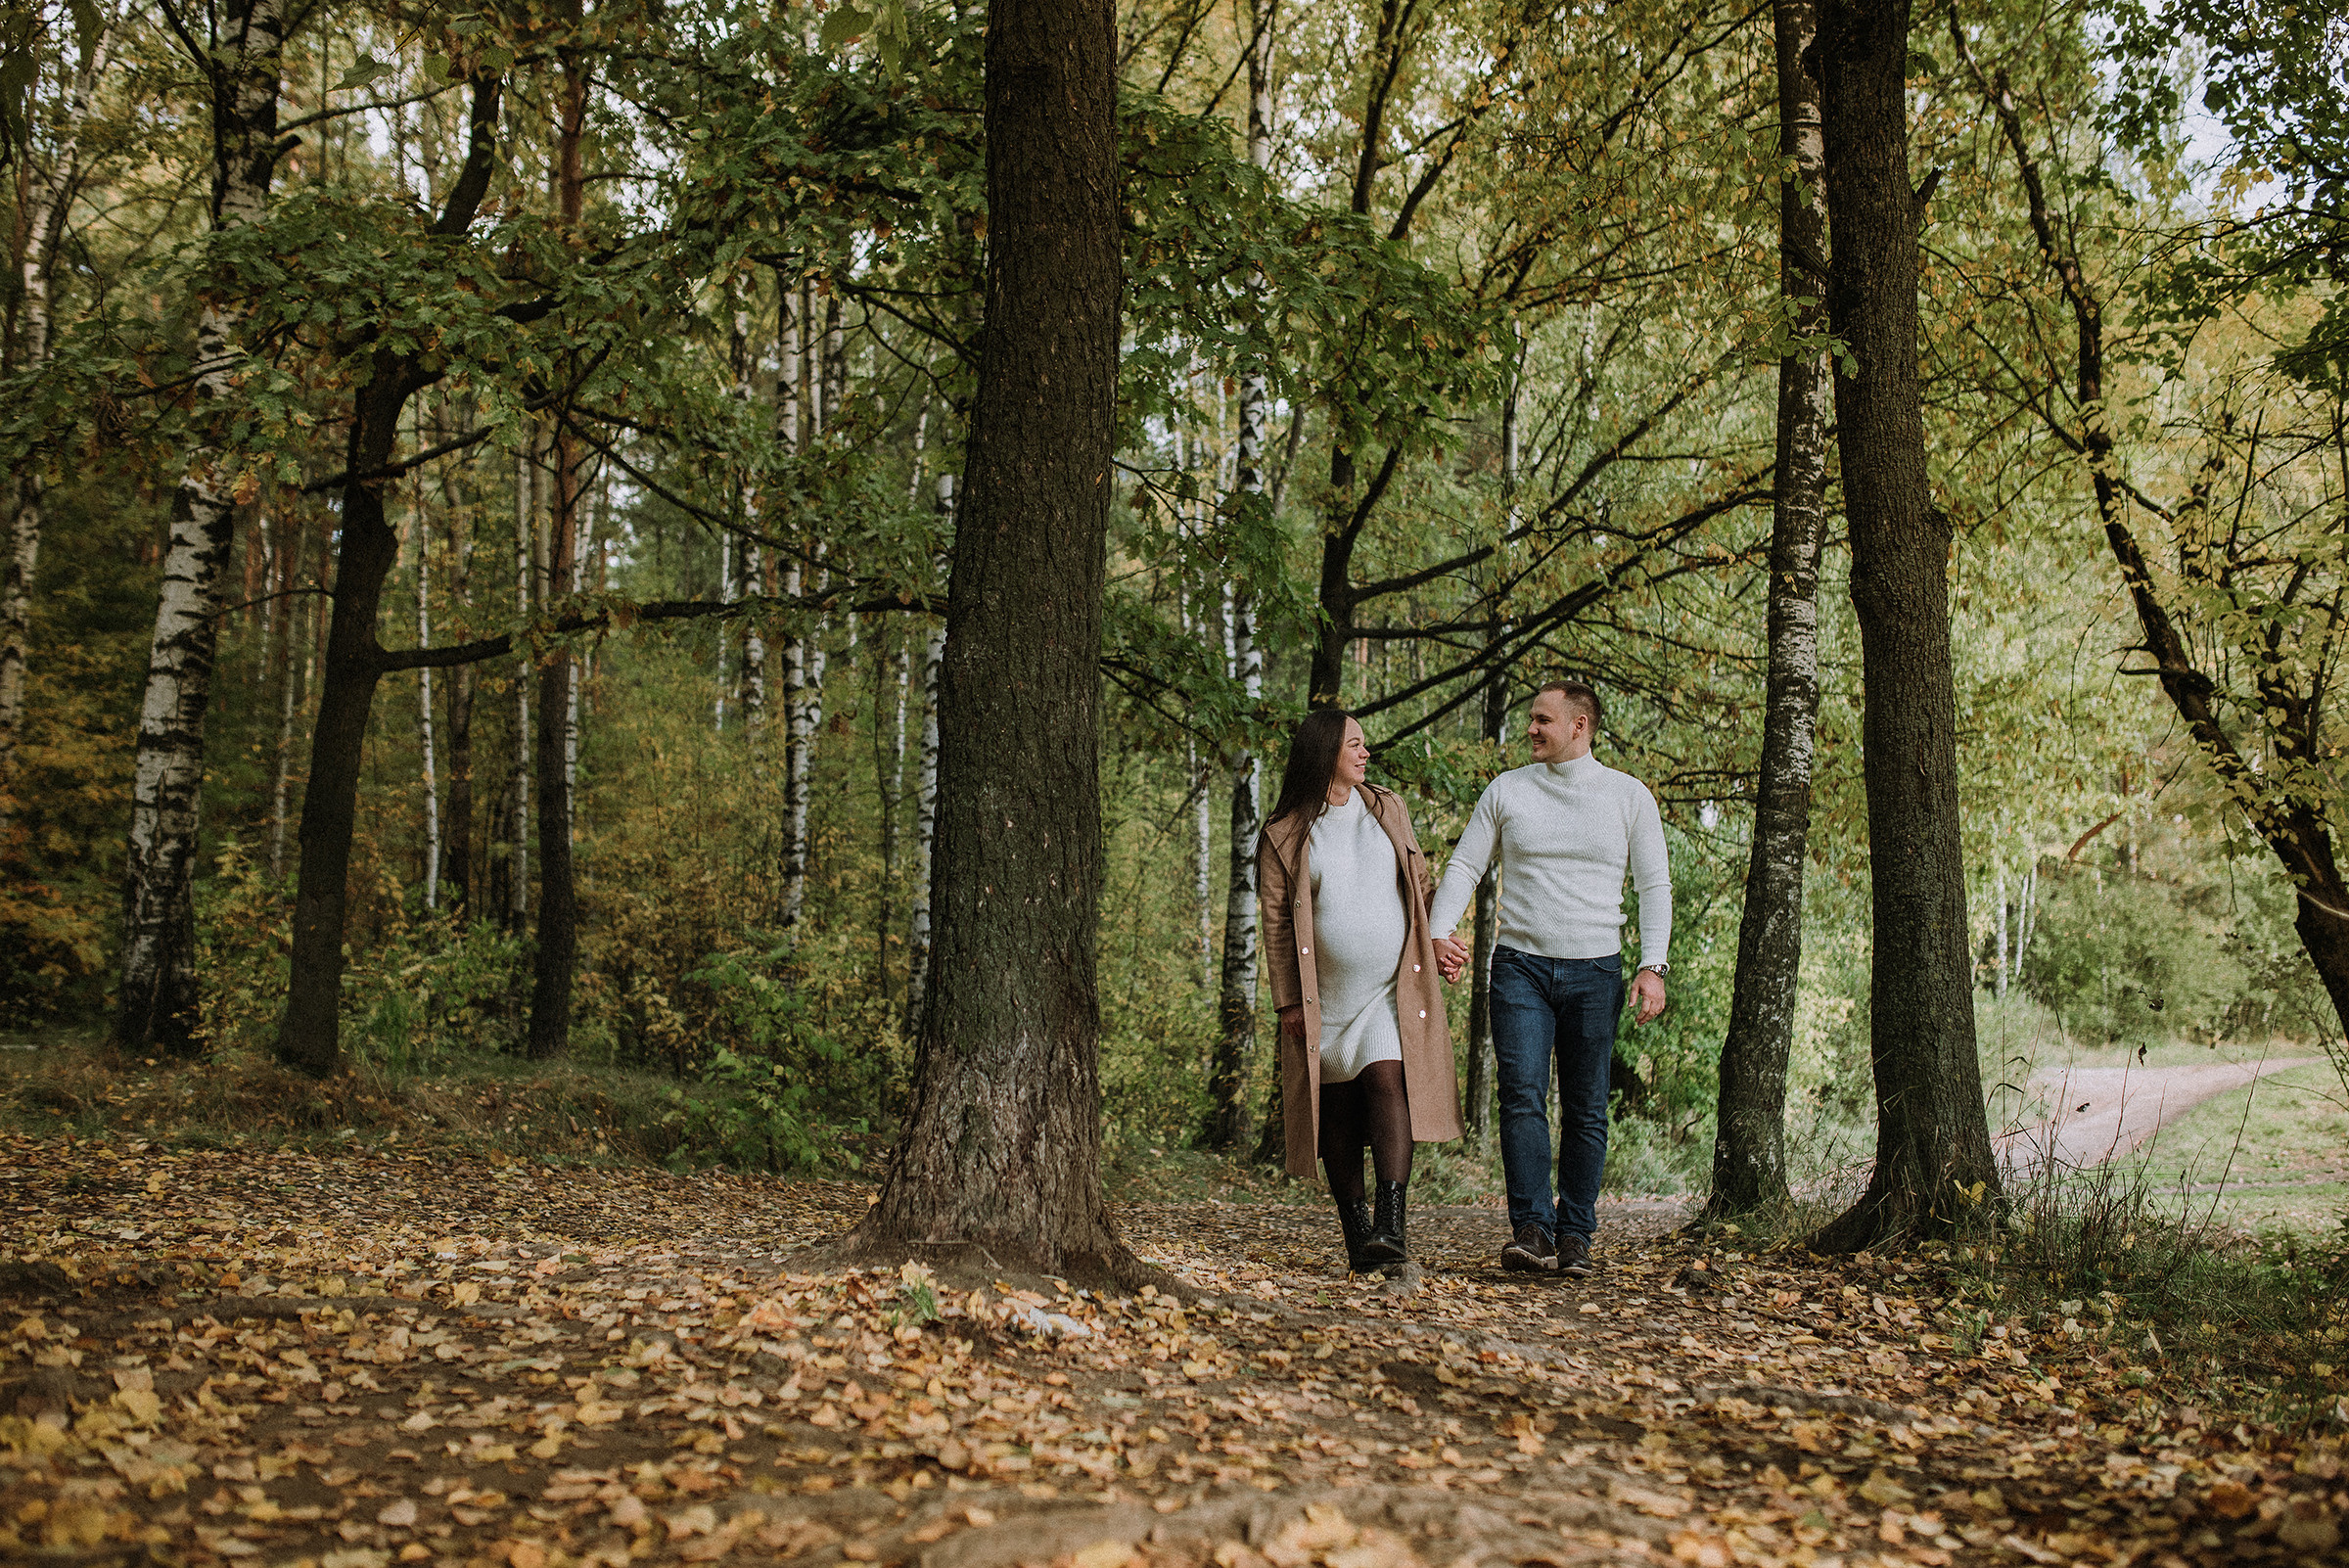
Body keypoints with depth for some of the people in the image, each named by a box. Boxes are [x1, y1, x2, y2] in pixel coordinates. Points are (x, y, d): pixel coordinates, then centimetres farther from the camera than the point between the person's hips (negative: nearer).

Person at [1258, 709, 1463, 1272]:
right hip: (1327, 994, 0)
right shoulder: (1283, 837, 2)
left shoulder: (1388, 809, 12)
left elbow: (1422, 884, 20)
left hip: (1392, 986, 1)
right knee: (1337, 1106, 1)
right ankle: (1356, 1234, 10)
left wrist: (1442, 942, 8)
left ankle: (1392, 1226, -23)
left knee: (1387, 1079, -17)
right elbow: (1276, 924, 1)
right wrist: (1288, 1002, -4)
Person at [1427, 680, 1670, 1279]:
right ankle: (1532, 1230, -12)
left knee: (1585, 1110, 3)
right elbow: (1464, 865, 8)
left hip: (1595, 970, 0)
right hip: (1520, 965, 0)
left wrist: (1653, 967, -6)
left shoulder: (1629, 796, 5)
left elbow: (1654, 885, 5)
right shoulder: (1507, 790, 7)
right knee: (1522, 1096, -12)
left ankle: (1576, 1235, 10)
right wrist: (1438, 931, -8)